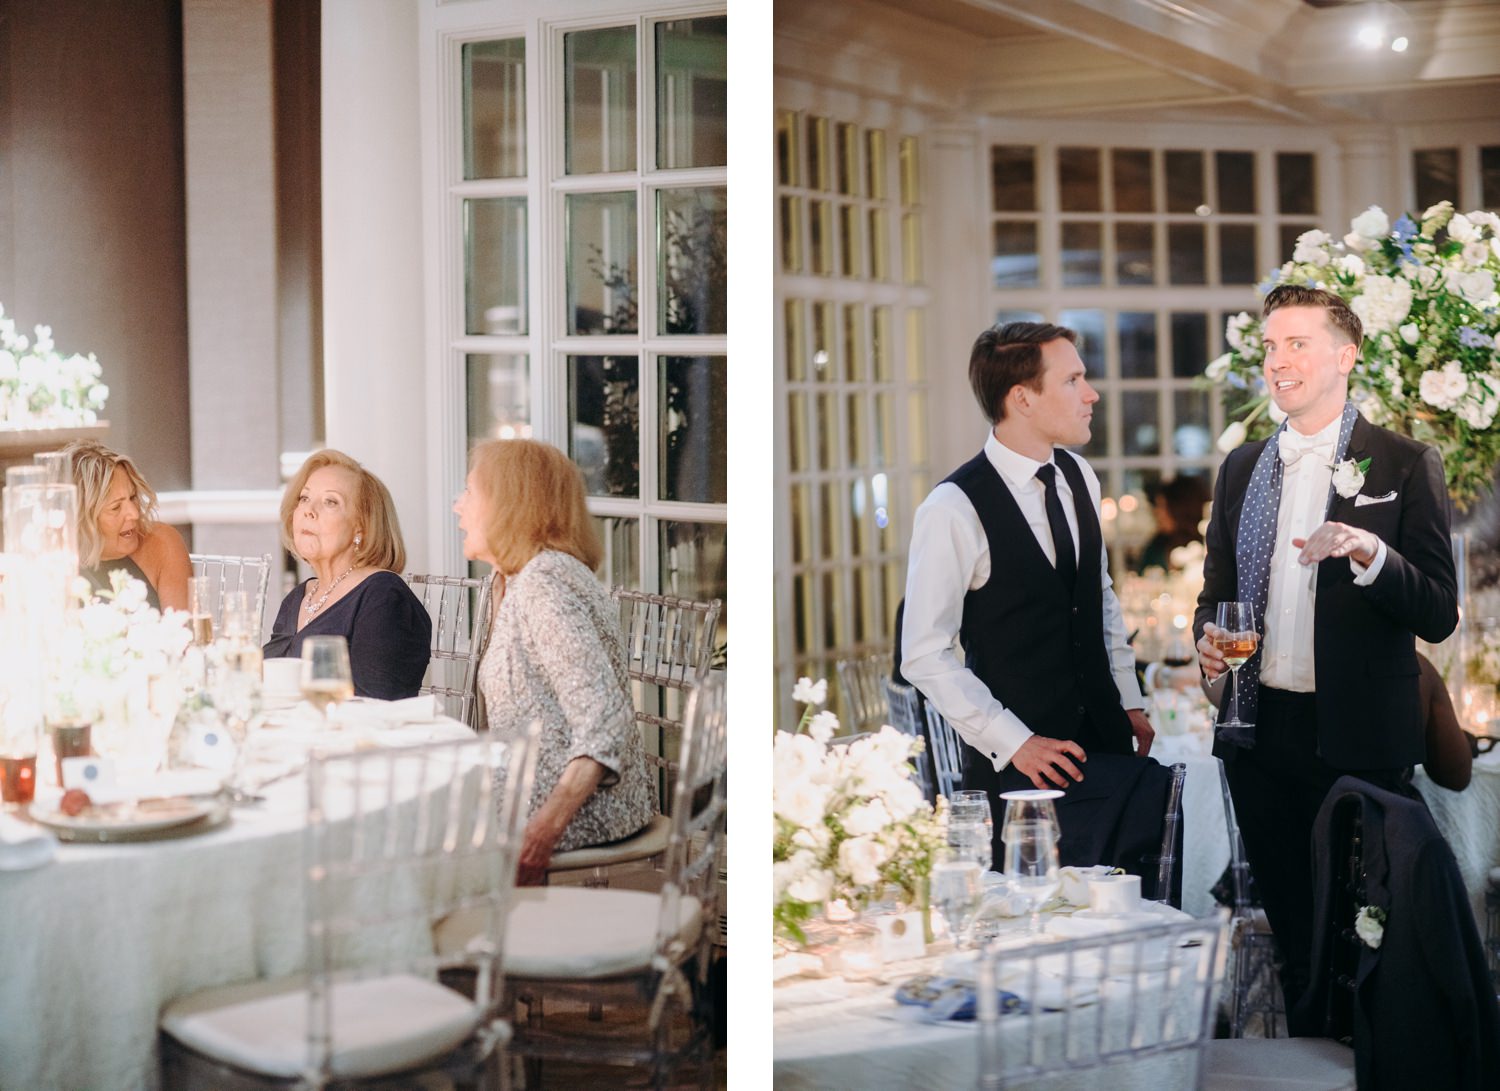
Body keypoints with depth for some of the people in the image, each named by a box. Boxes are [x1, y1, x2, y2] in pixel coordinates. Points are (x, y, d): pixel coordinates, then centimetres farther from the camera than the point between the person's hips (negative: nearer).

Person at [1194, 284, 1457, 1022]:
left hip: (1356, 738, -4)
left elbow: (1438, 616, -8)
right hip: (1259, 732, 5)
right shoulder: (1241, 468, 12)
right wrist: (1208, 637, -1)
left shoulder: (1404, 465, -4)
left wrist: (1370, 554, -25)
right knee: (1289, 925, 12)